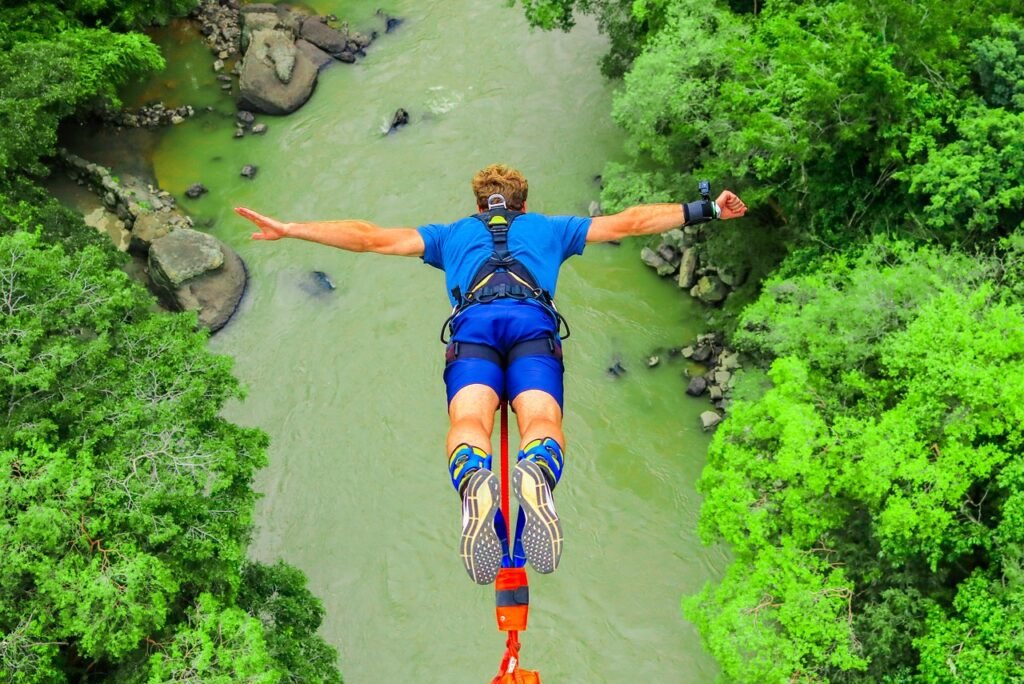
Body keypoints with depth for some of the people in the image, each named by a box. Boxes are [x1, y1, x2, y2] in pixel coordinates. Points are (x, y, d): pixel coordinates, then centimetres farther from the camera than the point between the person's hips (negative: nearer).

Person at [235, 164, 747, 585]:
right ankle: (536, 477, -56)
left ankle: (474, 487, -55)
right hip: (533, 320, 0)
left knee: (468, 421, -21)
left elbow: (370, 237, 33)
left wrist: (287, 229, 40)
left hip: (473, 322, 0)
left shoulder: (452, 233, 37)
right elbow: (628, 223, 36)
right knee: (542, 418, -20)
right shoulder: (551, 227, 38)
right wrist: (705, 210, 43)